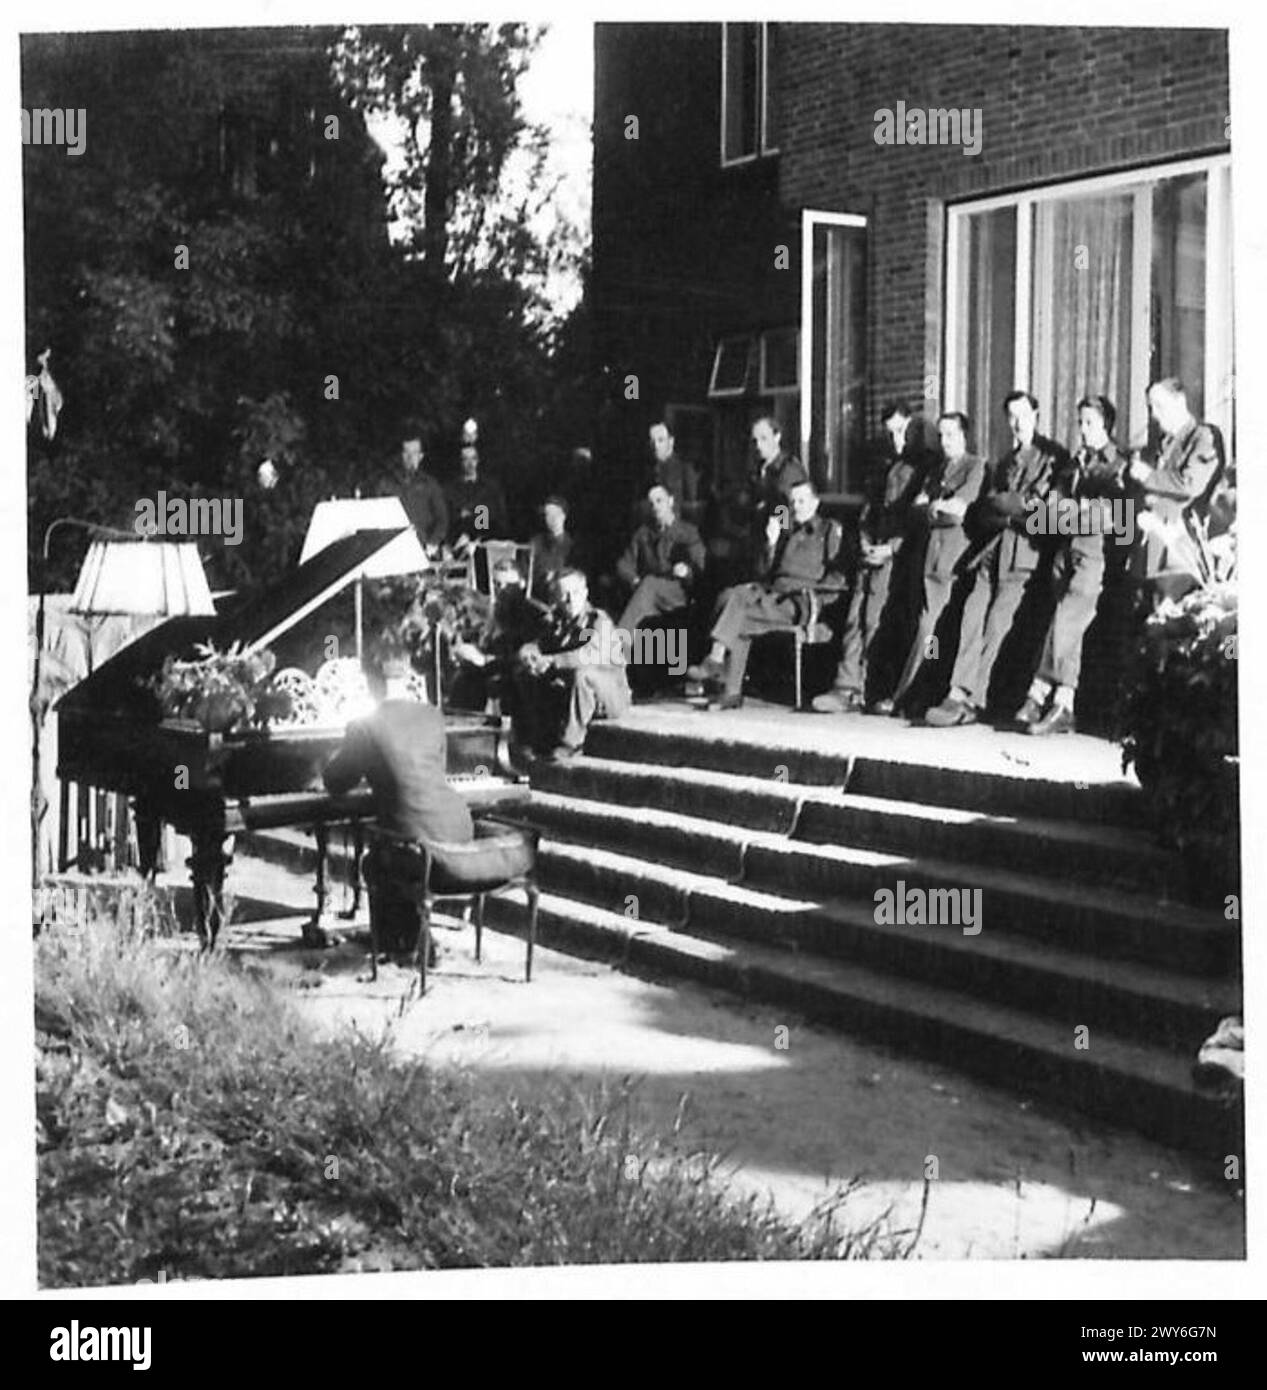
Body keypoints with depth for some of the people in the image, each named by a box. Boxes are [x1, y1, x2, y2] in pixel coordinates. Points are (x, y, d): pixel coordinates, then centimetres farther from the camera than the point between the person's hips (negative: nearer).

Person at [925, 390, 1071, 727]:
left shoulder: (1054, 456, 9)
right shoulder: (1002, 462, 26)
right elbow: (984, 512, 13)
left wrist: (1003, 504, -4)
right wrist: (1018, 506, -4)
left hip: (1025, 552, -5)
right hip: (992, 552, 5)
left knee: (996, 626, -14)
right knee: (972, 619, -11)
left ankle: (967, 701, -15)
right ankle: (961, 694, -17)